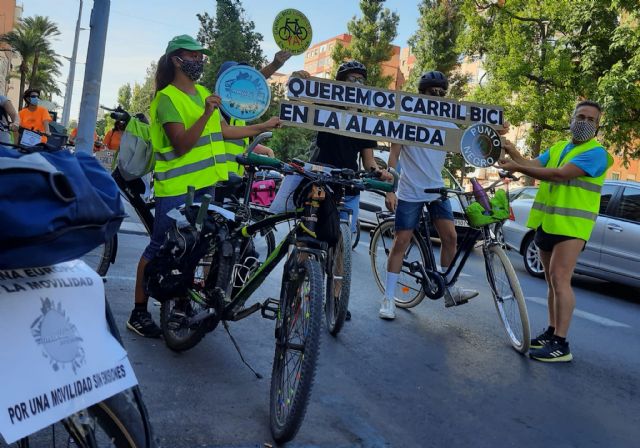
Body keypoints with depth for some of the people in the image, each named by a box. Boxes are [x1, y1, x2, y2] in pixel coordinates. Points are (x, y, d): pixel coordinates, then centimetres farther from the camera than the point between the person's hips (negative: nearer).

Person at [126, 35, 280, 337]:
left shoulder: (203, 92, 15)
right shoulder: (167, 98, -10)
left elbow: (222, 131, 16)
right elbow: (182, 144, -19)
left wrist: (262, 127, 17)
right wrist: (206, 114, -29)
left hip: (205, 184, 8)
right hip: (176, 187, -8)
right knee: (159, 249, -2)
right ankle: (139, 313, 7)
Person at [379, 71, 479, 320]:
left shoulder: (448, 125, 7)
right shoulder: (407, 120, -6)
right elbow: (394, 156, -7)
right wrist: (390, 191, -13)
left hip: (437, 190, 4)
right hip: (410, 193, -4)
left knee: (450, 236, -3)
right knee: (401, 242, -3)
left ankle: (449, 290, 12)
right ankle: (388, 298, 6)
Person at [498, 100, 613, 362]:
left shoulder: (595, 153, -8)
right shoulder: (556, 148, 18)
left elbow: (560, 175, -21)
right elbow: (532, 166, 3)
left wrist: (517, 168, -21)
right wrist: (514, 154, -17)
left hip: (571, 226, -8)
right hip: (546, 223, 8)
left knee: (559, 279, -15)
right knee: (552, 281, 13)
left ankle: (561, 345, -13)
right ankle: (552, 332, 24)